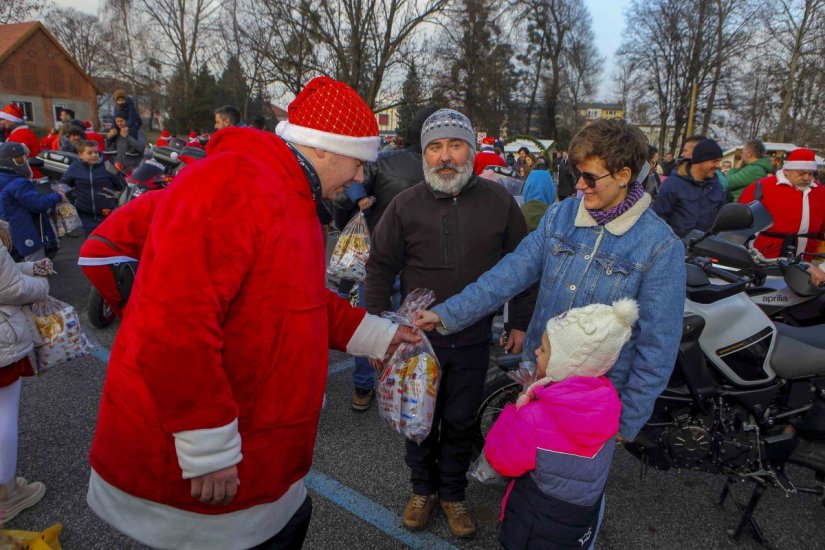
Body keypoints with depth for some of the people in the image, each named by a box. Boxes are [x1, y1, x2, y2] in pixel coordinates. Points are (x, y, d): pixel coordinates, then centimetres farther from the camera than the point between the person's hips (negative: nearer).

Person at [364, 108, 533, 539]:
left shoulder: (499, 201, -5)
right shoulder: (405, 205, -8)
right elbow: (380, 267, 0)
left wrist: (520, 322, 4)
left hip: (473, 338, 1)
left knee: (460, 422, 15)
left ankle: (453, 492, 39)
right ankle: (423, 487, 41)